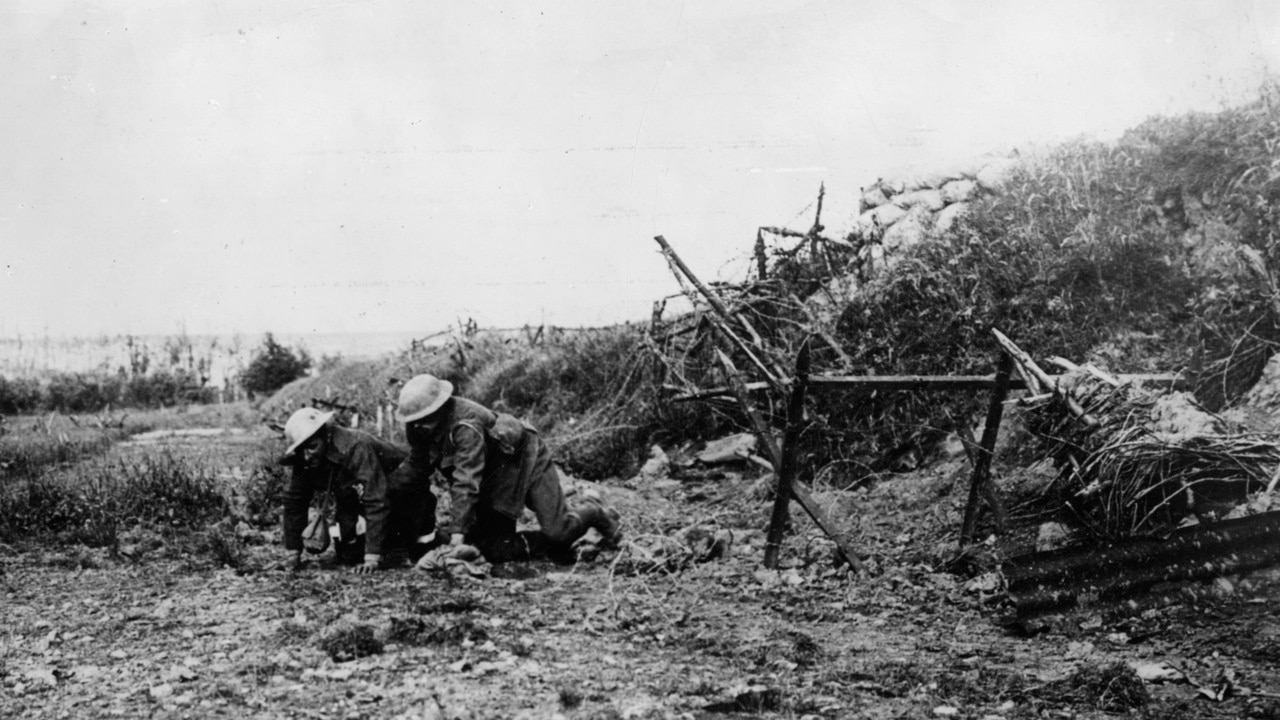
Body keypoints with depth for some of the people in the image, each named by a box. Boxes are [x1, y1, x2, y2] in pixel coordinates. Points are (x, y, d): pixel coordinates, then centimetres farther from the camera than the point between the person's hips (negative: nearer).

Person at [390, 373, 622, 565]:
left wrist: (457, 537, -44)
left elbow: (466, 483, -41)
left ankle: (594, 512, 19)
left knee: (558, 532, -13)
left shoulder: (466, 425, -37)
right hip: (495, 477, 7)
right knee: (496, 551, -3)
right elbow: (416, 467, -3)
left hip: (524, 458, -7)